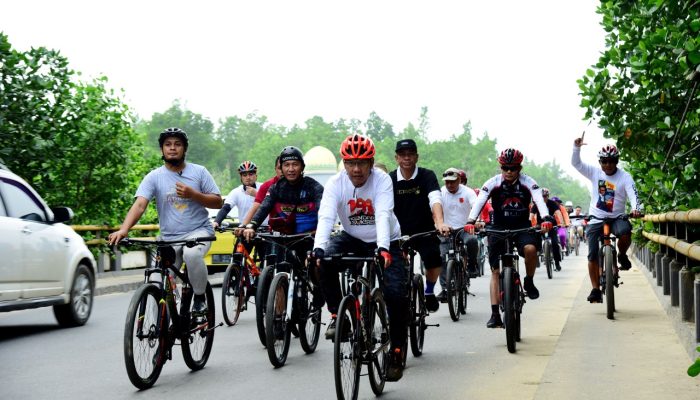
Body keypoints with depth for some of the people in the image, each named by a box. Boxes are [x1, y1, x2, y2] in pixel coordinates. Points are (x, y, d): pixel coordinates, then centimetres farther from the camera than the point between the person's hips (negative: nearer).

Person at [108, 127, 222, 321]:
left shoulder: (199, 172, 1)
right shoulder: (154, 177, 0)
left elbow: (218, 202, 2)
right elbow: (139, 205, -13)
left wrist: (193, 194, -16)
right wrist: (123, 230, -31)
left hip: (199, 231, -2)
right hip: (169, 238, 2)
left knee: (192, 254, -35)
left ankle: (200, 300, -14)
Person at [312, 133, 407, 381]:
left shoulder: (382, 180, -20)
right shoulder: (336, 183, -15)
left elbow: (383, 216, -34)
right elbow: (326, 217, -29)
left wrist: (383, 248, -50)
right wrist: (319, 248, -46)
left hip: (384, 243, -2)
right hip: (352, 239, 2)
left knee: (396, 294, -18)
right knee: (323, 262, -29)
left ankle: (396, 352, 0)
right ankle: (337, 315, -10)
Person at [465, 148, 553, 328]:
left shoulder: (528, 183, -12)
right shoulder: (493, 183, -11)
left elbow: (539, 200, -26)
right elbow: (479, 201, -23)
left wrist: (546, 219, -46)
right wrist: (470, 221, -41)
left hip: (522, 226, -1)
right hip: (499, 227, 1)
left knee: (530, 248, -32)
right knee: (495, 271, -5)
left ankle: (529, 282, -3)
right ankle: (495, 314, -2)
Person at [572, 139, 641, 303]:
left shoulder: (625, 177, -5)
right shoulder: (594, 172, 1)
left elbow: (633, 194, -19)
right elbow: (575, 163, -5)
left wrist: (636, 208, -39)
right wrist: (576, 147, -23)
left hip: (617, 218, -2)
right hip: (596, 219, 2)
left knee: (625, 232, -35)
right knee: (593, 256, -5)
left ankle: (622, 256, -3)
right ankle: (595, 289, 3)